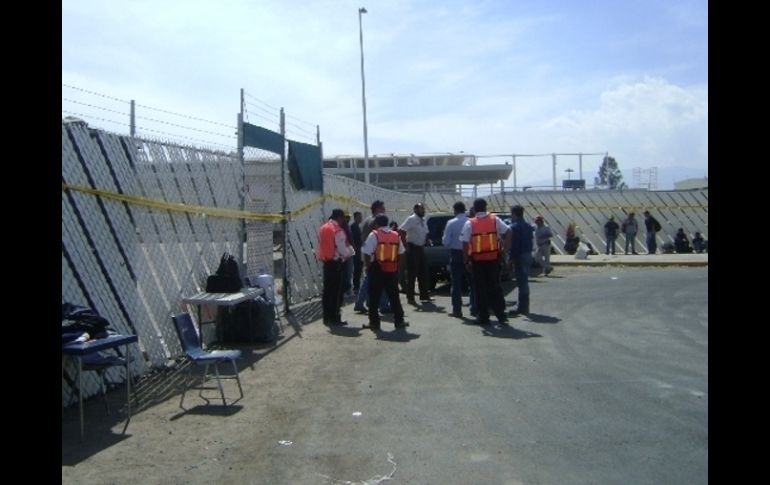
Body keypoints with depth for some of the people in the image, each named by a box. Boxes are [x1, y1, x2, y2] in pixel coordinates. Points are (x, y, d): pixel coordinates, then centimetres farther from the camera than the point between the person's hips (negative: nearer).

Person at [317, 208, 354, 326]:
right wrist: (351, 251, 2)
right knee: (336, 291, -2)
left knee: (327, 290, 12)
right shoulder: (338, 231, -15)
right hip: (336, 263, -8)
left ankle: (327, 317, 18)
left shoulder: (323, 229, 9)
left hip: (326, 262, 8)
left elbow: (320, 246, 13)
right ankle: (334, 318, 2)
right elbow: (343, 250, -16)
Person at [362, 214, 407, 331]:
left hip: (377, 270, -4)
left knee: (374, 297, 4)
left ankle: (374, 322, 6)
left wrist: (368, 266, -1)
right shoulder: (396, 235, 7)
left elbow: (367, 254, -12)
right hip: (392, 270, 4)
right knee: (394, 296, 13)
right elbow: (400, 253, 7)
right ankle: (399, 320, 16)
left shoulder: (374, 235, -8)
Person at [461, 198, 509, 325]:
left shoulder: (470, 223, -4)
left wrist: (466, 261, -3)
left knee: (480, 288, 7)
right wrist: (505, 248, 1)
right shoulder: (494, 219, 2)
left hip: (477, 259, -1)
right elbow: (508, 232, -8)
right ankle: (501, 315, 11)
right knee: (495, 287, 11)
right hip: (493, 258, 1)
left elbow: (465, 243, -9)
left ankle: (483, 316, 9)